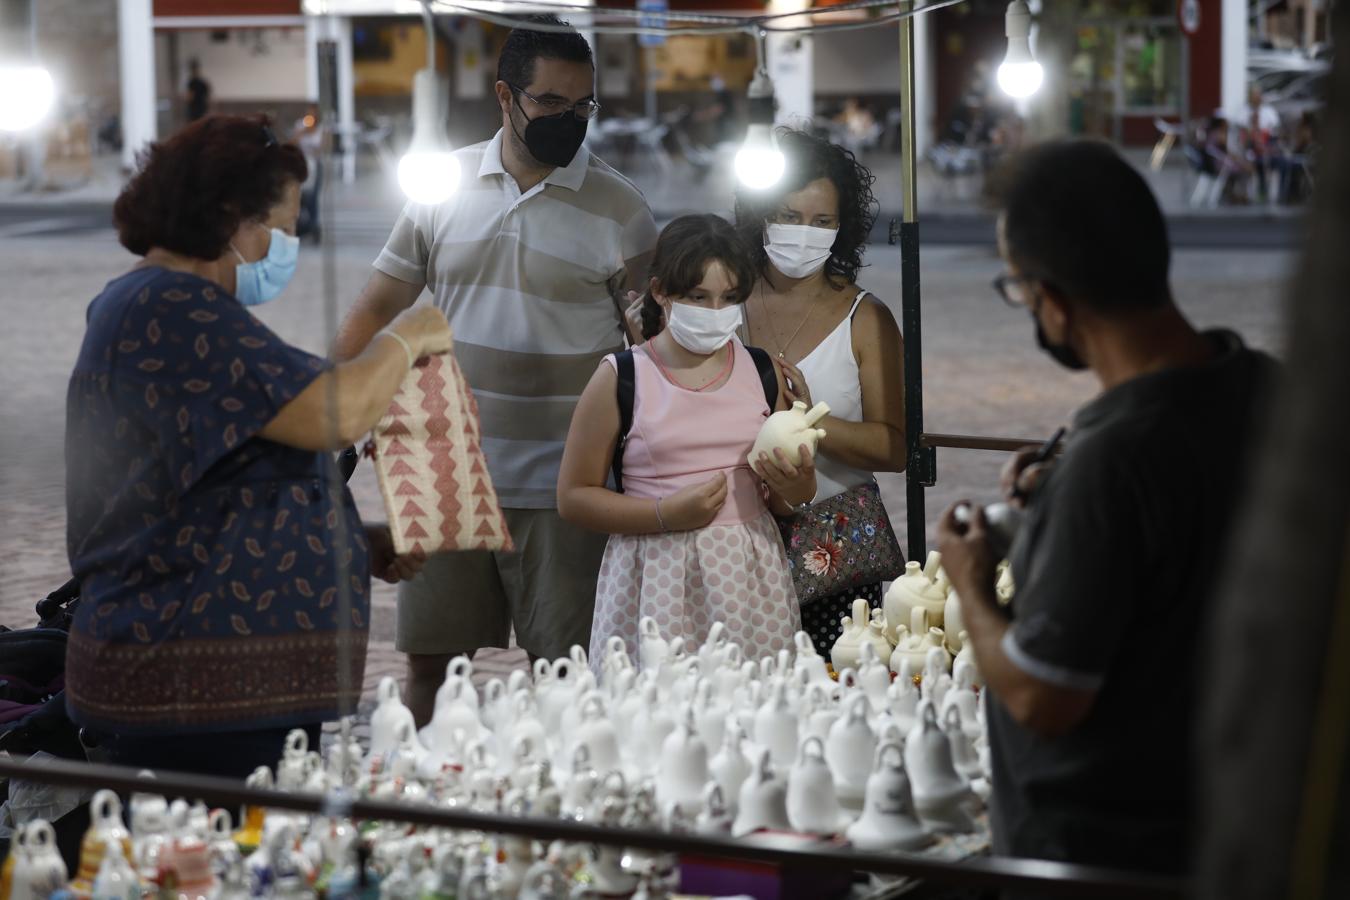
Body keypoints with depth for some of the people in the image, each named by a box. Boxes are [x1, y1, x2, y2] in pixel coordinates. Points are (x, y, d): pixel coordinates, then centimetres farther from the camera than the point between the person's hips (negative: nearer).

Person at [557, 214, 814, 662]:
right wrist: (666, 514, -12)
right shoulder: (621, 378, -1)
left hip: (750, 577, 3)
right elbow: (572, 496, -1)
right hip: (657, 578, -3)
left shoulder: (762, 372, 10)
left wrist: (794, 486, -3)